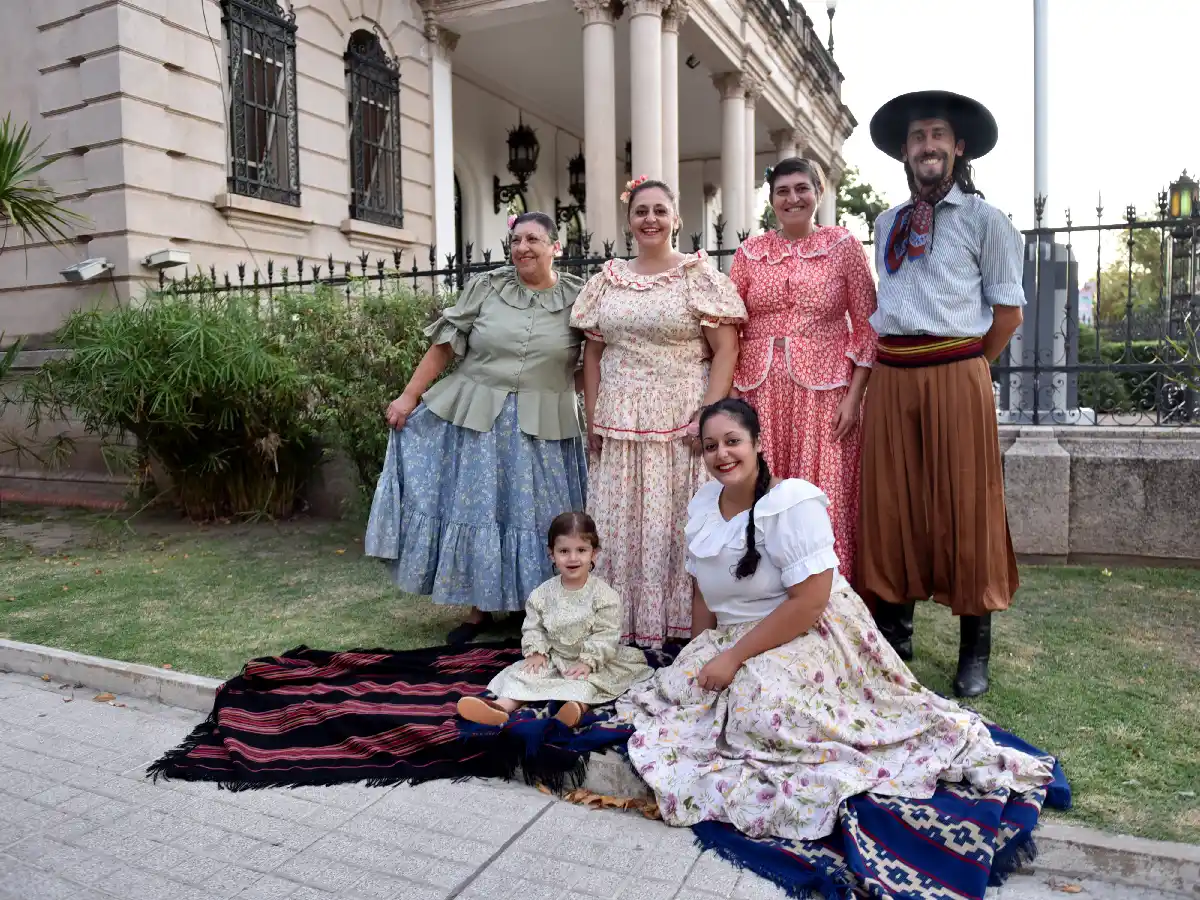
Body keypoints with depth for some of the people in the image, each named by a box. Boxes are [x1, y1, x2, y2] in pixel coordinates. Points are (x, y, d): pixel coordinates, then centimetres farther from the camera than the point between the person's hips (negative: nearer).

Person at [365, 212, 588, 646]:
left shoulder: (577, 297, 1)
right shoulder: (484, 287, 1)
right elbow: (444, 345, 1)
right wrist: (408, 396, -2)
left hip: (543, 429, -1)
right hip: (477, 418, 1)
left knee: (540, 515, 6)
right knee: (476, 508, 6)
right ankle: (479, 609, 20)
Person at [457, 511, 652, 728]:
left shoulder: (604, 595, -13)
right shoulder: (543, 593, -3)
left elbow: (605, 636, -14)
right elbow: (533, 627, 5)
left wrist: (588, 662, -23)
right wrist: (536, 652, -11)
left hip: (591, 661, -3)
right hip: (553, 658, 3)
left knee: (586, 681, -30)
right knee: (526, 670, -17)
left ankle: (578, 704, -55)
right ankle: (504, 704, -36)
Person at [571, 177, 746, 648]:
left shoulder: (700, 276, 2)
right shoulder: (606, 281, 13)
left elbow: (726, 349, -4)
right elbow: (593, 353, 14)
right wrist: (593, 418, 6)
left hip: (681, 423, -3)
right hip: (619, 427, 4)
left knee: (679, 523, -1)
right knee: (618, 525, 5)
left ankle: (679, 628, 12)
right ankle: (624, 629, 17)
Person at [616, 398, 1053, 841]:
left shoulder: (792, 501, -19)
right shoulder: (703, 505, 4)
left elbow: (809, 602, -24)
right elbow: (704, 594, 12)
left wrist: (733, 657, -22)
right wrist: (700, 657, -1)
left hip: (808, 636, -7)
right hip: (732, 638, 7)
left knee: (763, 704, -32)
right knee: (677, 686, -13)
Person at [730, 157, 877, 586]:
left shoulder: (843, 245, 5)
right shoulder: (749, 252, 10)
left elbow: (867, 325, 3)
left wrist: (855, 395, -5)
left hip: (824, 391, -2)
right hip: (761, 391, 2)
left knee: (824, 504, -2)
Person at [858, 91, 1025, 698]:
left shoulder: (985, 220, 4)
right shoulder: (887, 224, 18)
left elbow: (1008, 310, 3)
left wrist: (965, 369, 3)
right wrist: (882, 367, 12)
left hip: (956, 375, -4)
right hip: (891, 375, 4)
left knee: (963, 506, 0)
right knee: (889, 502, 6)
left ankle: (974, 652, 12)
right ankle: (893, 634, 20)